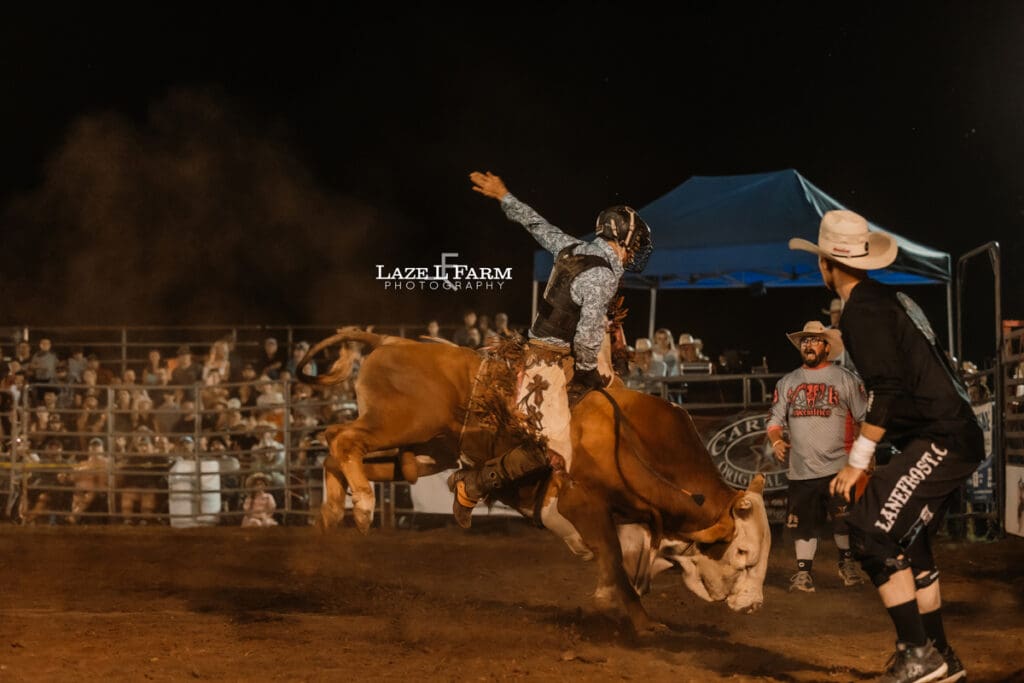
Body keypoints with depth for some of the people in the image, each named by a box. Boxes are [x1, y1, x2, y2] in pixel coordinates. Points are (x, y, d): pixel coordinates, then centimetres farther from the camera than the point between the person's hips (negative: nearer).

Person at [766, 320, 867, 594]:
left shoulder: (846, 380, 4)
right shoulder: (787, 383, 14)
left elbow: (865, 419, 2)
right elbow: (776, 419, 14)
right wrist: (776, 440, -7)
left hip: (838, 466, -3)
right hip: (801, 469, 3)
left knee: (844, 520, -4)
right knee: (804, 523, 4)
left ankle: (847, 562, 15)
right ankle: (803, 572, 10)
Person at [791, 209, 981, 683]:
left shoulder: (862, 309, -12)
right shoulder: (889, 298, 17)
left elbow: (888, 391, -21)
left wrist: (857, 461, -15)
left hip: (938, 440, -10)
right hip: (955, 435, 10)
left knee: (873, 533, -13)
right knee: (908, 542, 16)